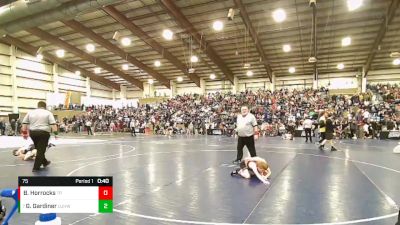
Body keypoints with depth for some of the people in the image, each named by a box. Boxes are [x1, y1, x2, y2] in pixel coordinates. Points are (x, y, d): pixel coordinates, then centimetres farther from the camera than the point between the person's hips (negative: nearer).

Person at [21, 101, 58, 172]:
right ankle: (36, 167, 1)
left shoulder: (30, 112, 12)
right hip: (43, 133, -5)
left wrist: (24, 132, 15)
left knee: (39, 149, 19)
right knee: (41, 150, 0)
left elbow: (24, 123, 10)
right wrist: (55, 132, -10)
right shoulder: (48, 113, 1)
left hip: (33, 132, 5)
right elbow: (53, 124, -9)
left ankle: (44, 162, 32)